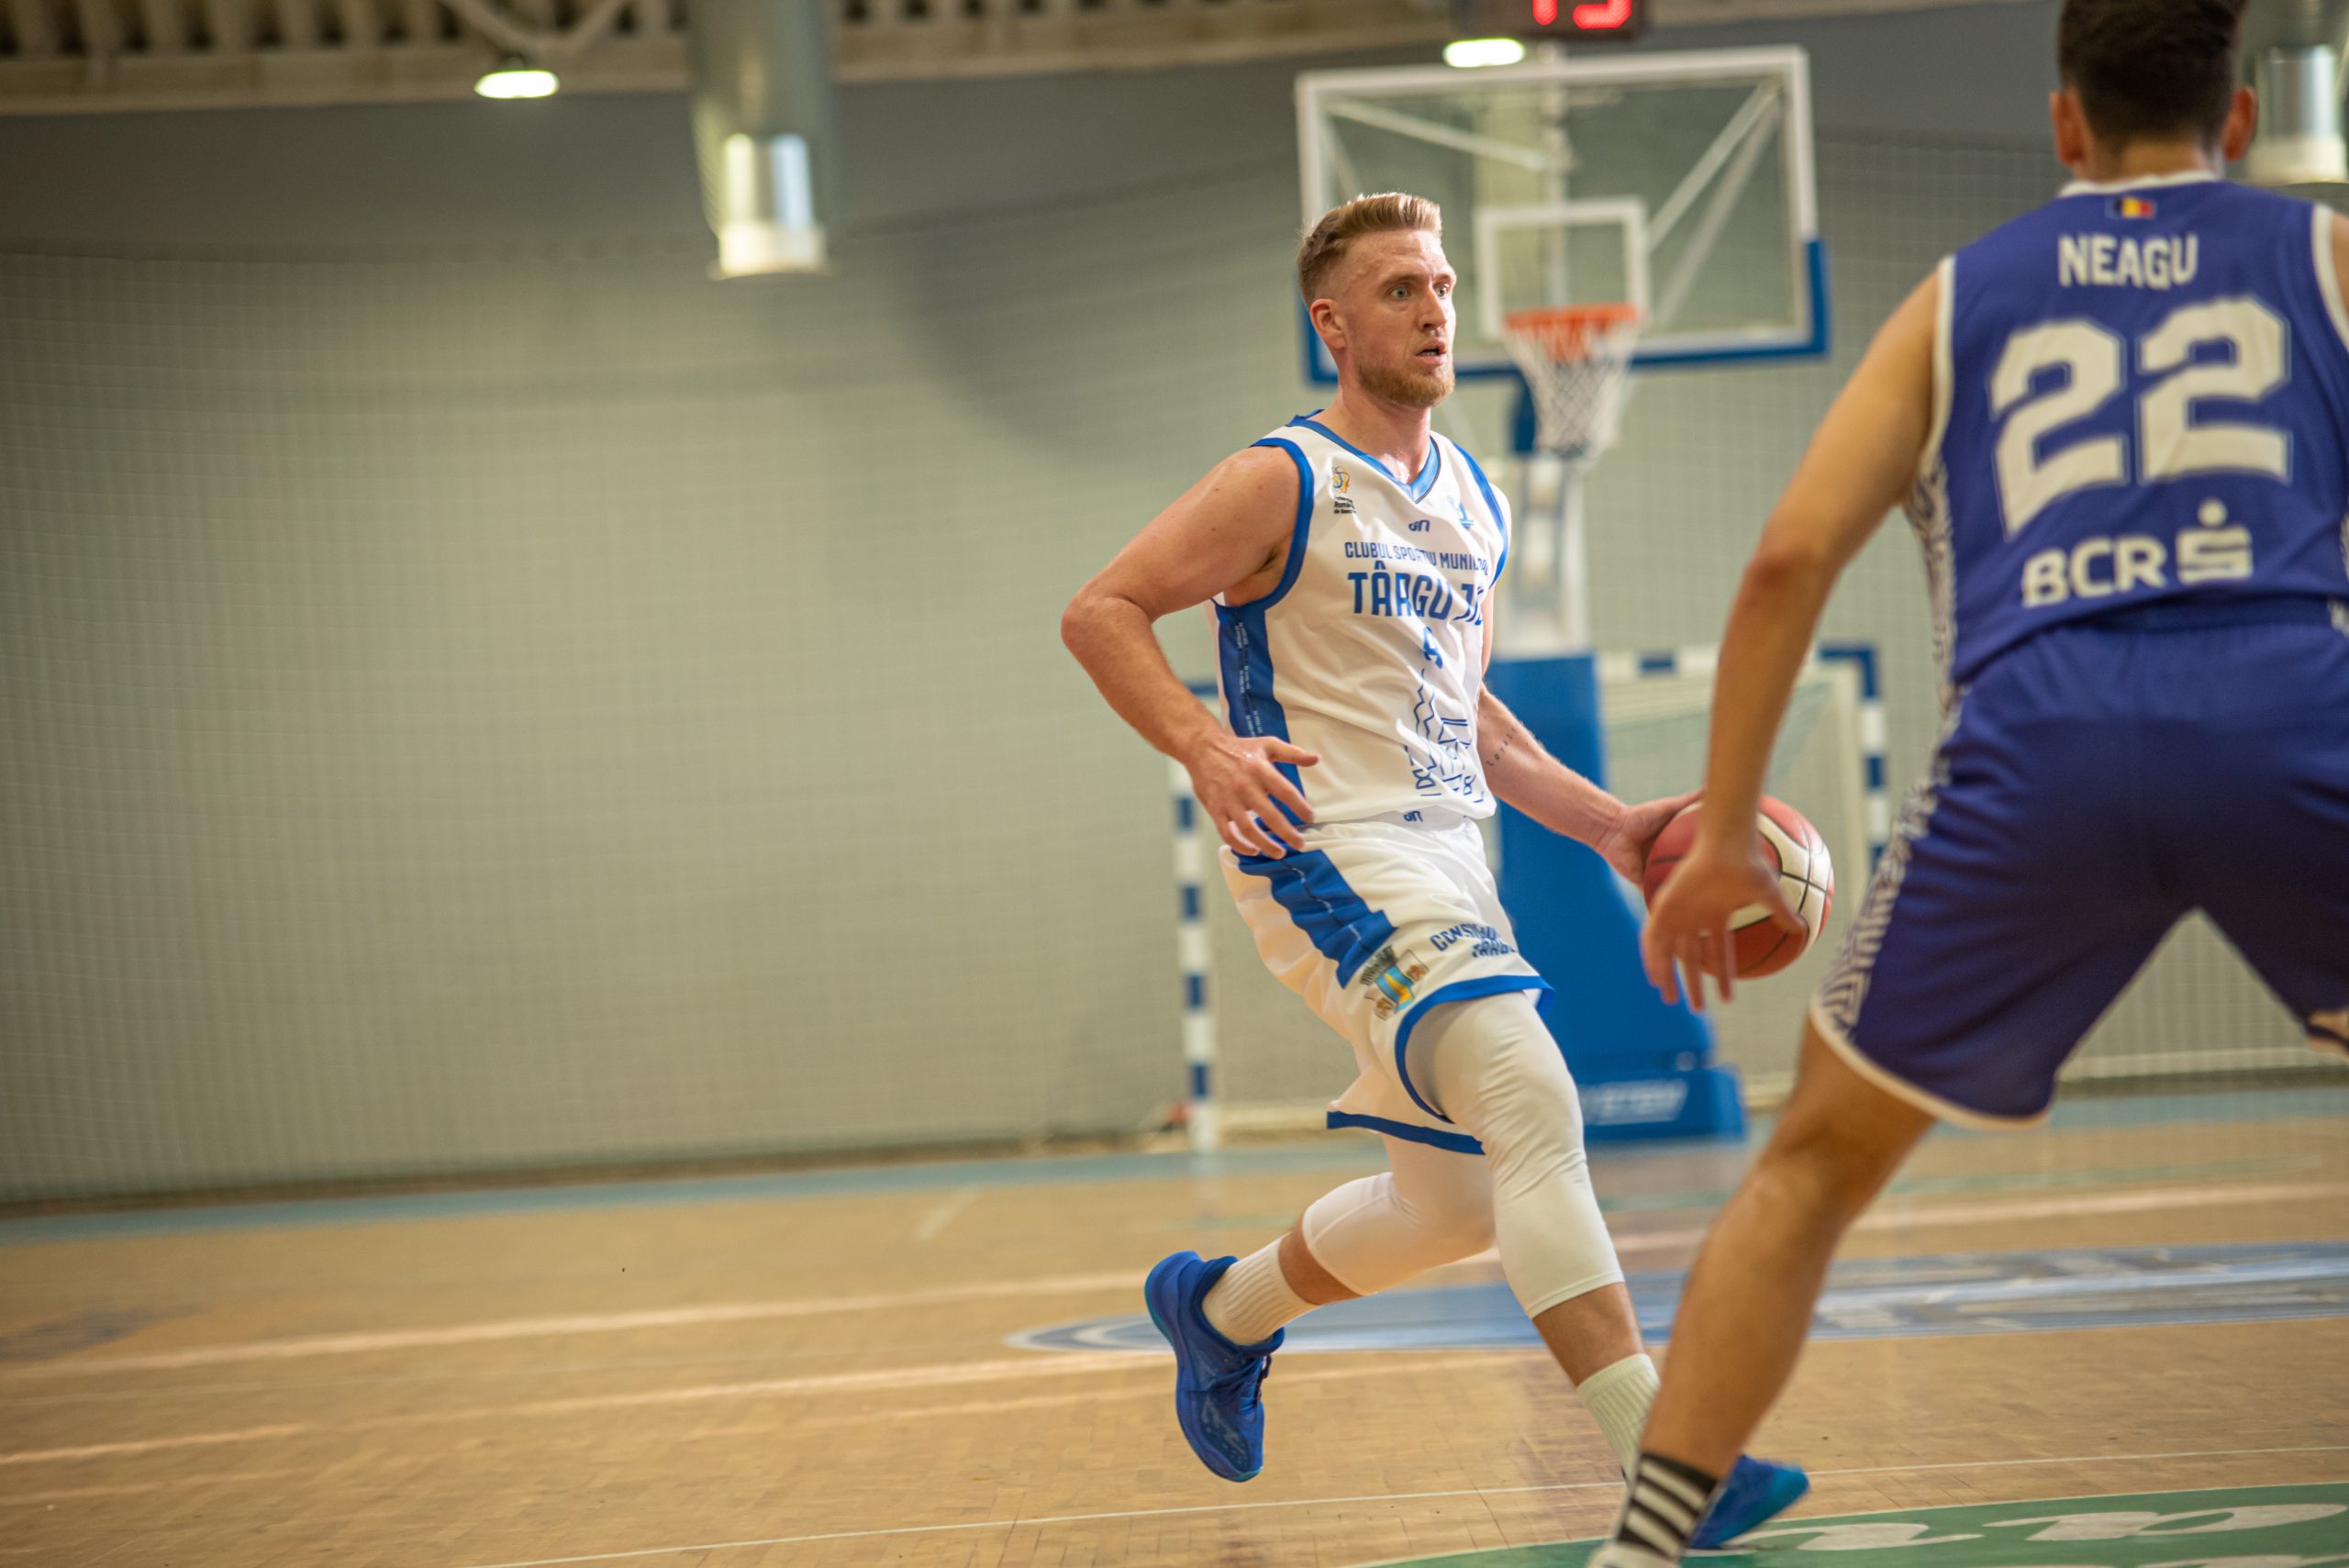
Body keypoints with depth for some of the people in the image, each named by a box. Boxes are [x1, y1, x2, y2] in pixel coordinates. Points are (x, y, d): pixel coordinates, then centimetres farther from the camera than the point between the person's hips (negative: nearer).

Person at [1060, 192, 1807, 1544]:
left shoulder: (1477, 504, 16)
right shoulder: (1286, 483, -7)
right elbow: (1101, 611, -7)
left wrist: (1609, 822, 15)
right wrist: (1208, 749, -22)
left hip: (1450, 861, 8)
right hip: (1332, 857, -8)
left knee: (1457, 1199, 13)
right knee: (1535, 1104, -24)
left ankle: (1219, 1307, 37)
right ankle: (1658, 1454, -27)